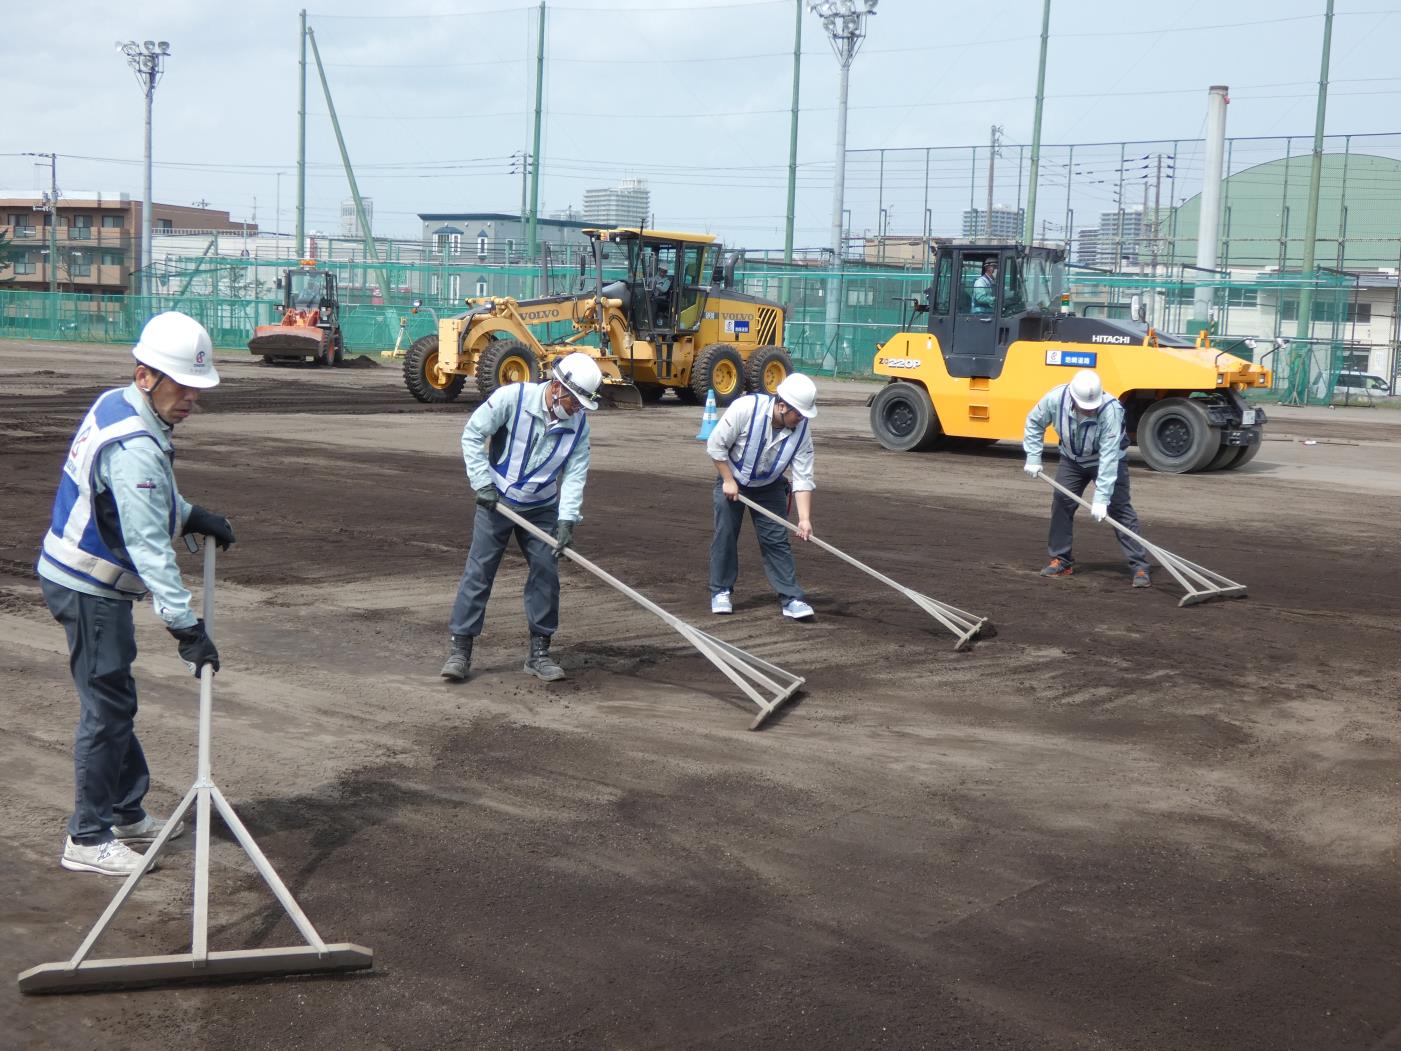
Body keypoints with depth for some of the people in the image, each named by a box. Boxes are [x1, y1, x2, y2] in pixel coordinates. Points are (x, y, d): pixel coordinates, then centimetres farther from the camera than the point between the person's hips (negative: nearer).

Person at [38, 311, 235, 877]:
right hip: (88, 590, -10)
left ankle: (127, 814, 29)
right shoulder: (134, 447, -27)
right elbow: (148, 545, -29)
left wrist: (191, 516, 9)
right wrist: (185, 624, -29)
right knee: (108, 708, -3)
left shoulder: (115, 403, 4)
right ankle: (88, 840, 5)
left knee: (114, 702, 17)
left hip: (79, 577, 10)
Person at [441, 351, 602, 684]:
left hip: (541, 509, 3)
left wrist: (567, 520, -20)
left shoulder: (579, 423, -8)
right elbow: (472, 433, -13)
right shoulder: (513, 397, -20)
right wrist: (482, 482, -16)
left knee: (546, 572, 1)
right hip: (496, 501, -3)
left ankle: (539, 651, 12)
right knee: (479, 571, -3)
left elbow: (576, 473, -10)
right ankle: (460, 649, 3)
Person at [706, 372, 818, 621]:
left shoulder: (801, 430, -20)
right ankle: (721, 592, 15)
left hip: (769, 487, 2)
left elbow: (803, 479, -19)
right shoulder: (746, 408, -31)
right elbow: (716, 444, -20)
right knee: (725, 535, 1)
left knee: (777, 540, -3)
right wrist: (728, 481, -17)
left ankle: (792, 598, -1)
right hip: (731, 480, -2)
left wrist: (805, 519, -26)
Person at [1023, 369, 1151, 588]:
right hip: (1072, 459, 4)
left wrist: (1101, 498, -41)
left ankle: (1140, 566, -8)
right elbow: (1034, 422, -7)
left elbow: (1108, 458, -39)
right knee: (1061, 504, 1)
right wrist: (1033, 458, -12)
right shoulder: (1056, 398, -28)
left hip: (1108, 460, -4)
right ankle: (1060, 561, 14)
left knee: (1120, 510, -10)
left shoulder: (1110, 410, -38)